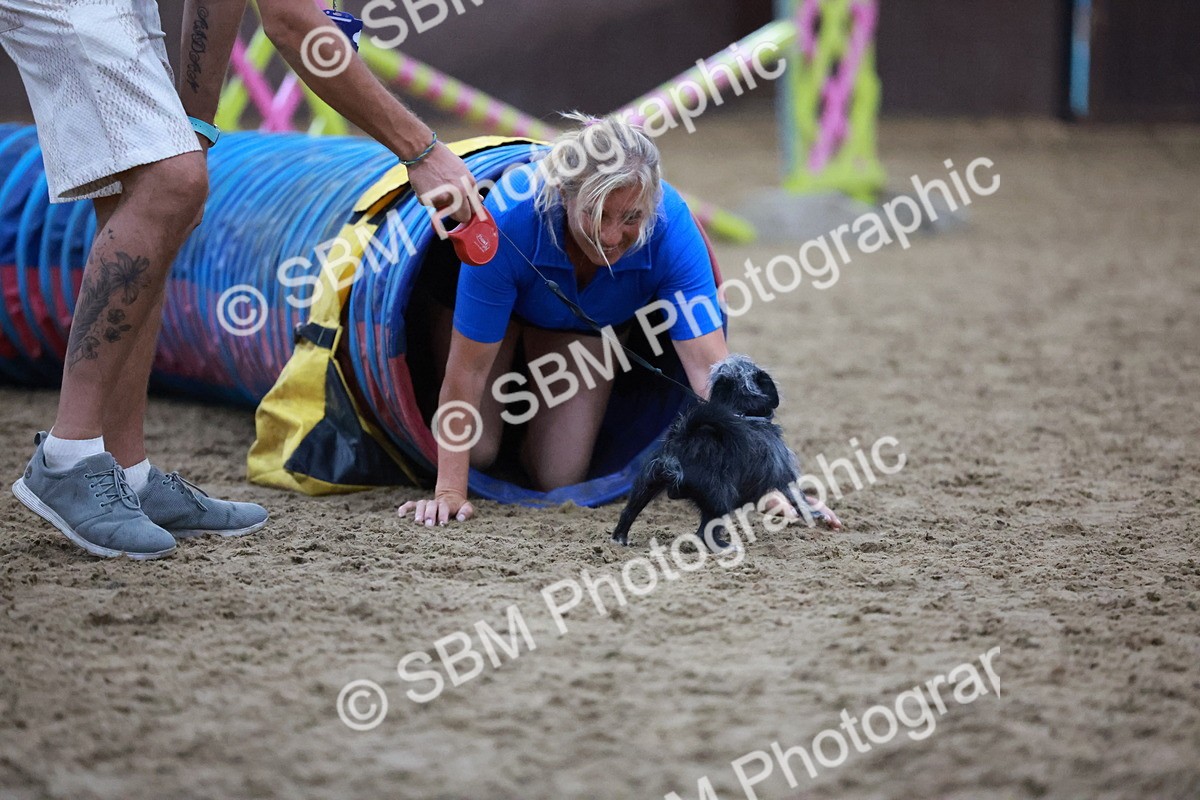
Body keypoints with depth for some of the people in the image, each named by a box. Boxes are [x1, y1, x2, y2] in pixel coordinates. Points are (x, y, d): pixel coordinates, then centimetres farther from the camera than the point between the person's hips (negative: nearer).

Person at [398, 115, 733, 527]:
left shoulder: (670, 225, -38)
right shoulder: (509, 218, -44)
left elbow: (707, 362, -39)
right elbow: (469, 367, -37)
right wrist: (449, 491, -37)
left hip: (587, 323, 2)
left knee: (560, 477, -4)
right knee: (477, 453, -8)